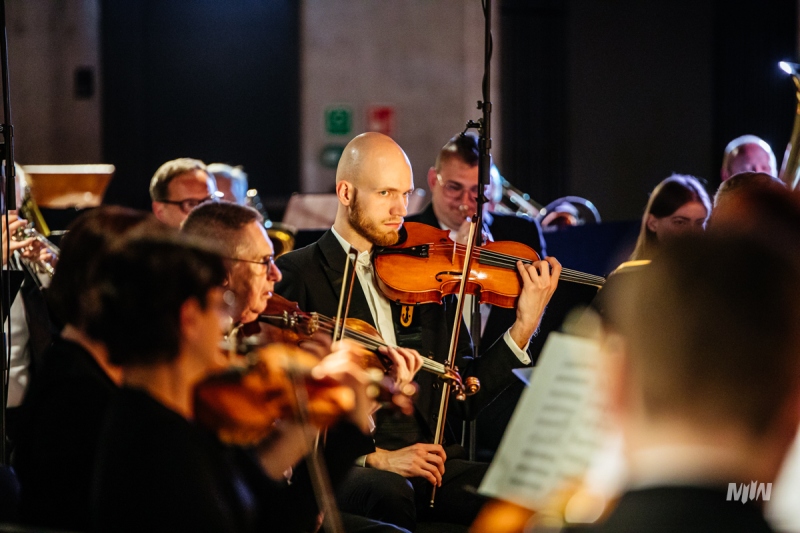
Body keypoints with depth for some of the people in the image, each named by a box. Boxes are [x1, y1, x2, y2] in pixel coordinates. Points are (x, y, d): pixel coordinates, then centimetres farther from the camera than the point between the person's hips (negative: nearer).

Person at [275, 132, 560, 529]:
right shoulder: (297, 276, 0)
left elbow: (465, 398, 13)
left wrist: (524, 326, 0)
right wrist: (374, 458, -17)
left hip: (429, 463, 4)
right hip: (344, 467, -4)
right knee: (388, 490, -38)